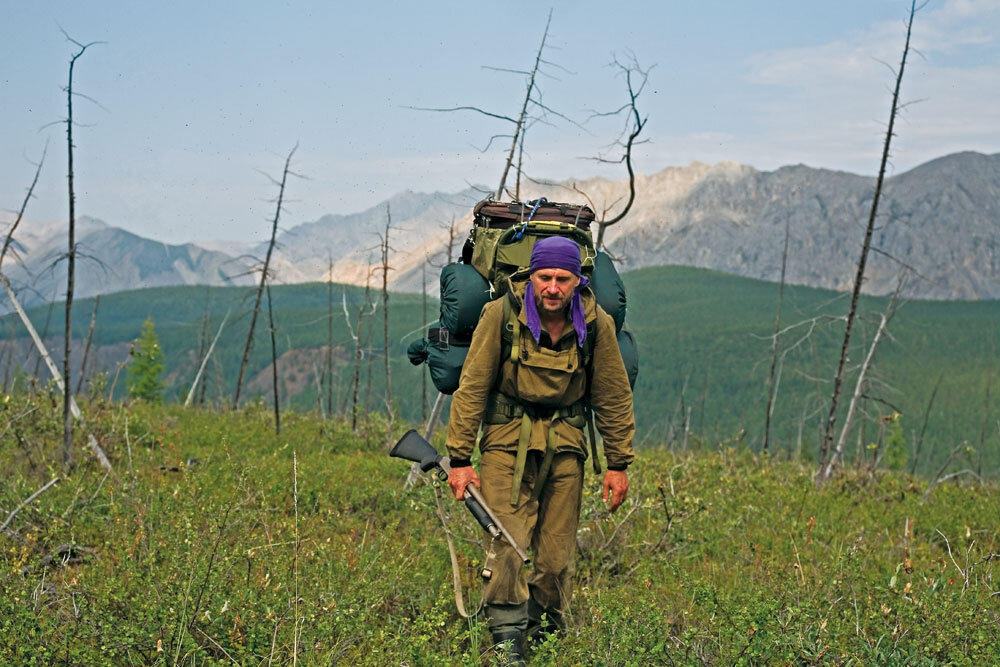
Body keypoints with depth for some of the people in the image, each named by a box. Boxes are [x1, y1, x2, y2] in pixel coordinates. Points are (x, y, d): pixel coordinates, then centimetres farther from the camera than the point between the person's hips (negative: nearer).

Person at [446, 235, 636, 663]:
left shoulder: (596, 324, -7)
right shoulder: (502, 314, -13)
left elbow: (613, 398, 4)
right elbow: (472, 387, -6)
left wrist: (618, 464, 6)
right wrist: (460, 458, -8)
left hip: (565, 443, 2)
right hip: (507, 438, -2)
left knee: (556, 552, 1)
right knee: (507, 539, -13)